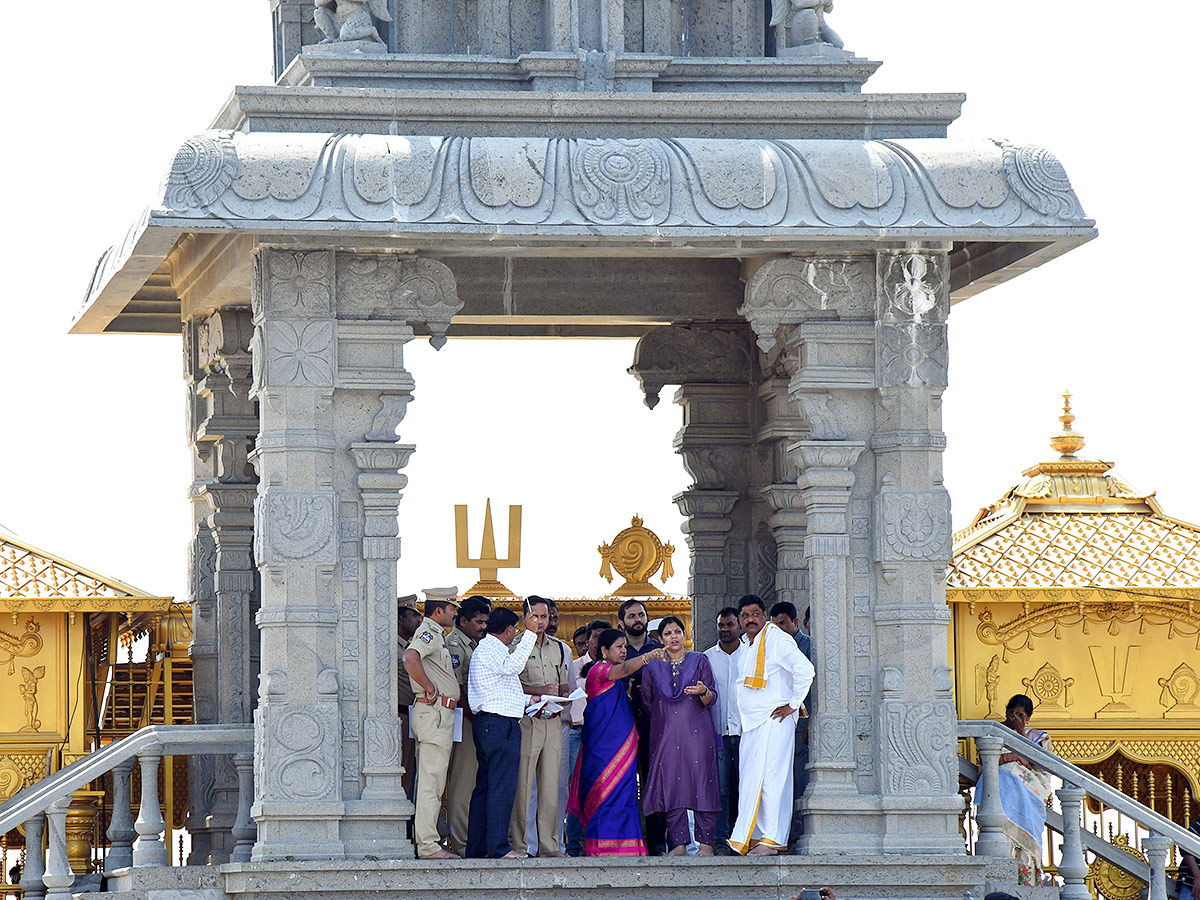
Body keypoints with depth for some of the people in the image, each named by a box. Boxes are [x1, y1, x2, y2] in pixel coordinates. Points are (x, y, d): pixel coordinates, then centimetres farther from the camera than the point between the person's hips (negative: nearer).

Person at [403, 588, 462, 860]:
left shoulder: (434, 634, 21)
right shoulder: (429, 632, -11)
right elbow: (411, 658, -29)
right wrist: (430, 689, -21)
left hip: (440, 713, 11)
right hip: (434, 712, -11)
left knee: (430, 780, 12)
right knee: (431, 780, -11)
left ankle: (424, 840, 15)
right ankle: (428, 845, -13)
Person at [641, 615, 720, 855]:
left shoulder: (699, 661, 7)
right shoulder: (652, 667, 12)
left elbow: (712, 699, 1)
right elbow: (647, 701, 19)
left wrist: (703, 692, -17)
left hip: (697, 733, -2)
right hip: (665, 734, 2)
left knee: (701, 783, -7)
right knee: (670, 786, -3)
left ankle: (705, 842, -6)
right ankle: (679, 843, 1)